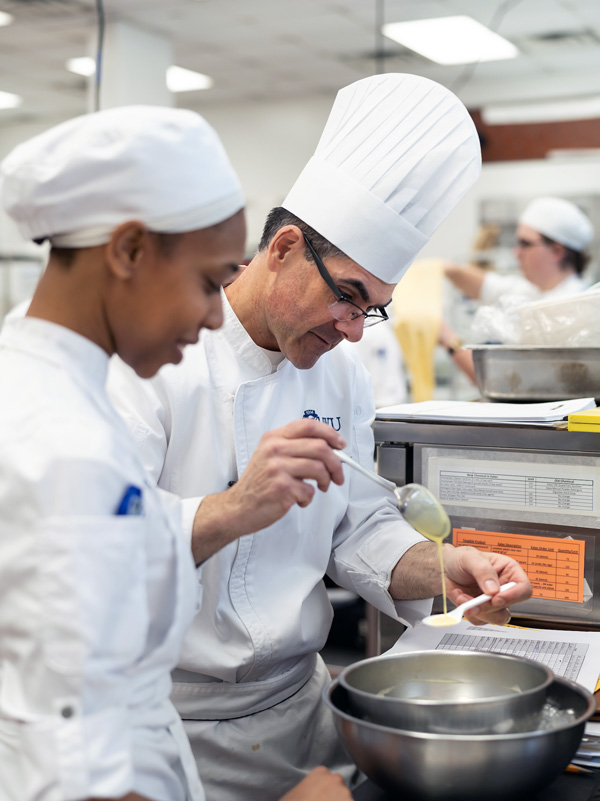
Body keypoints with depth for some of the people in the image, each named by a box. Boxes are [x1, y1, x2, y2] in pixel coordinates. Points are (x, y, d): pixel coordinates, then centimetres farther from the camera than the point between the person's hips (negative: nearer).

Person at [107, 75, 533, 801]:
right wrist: (230, 512, -39)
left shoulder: (340, 373, 4)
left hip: (297, 706, 6)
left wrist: (444, 570, -11)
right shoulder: (153, 357, -17)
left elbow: (358, 530, 6)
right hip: (173, 724, -5)